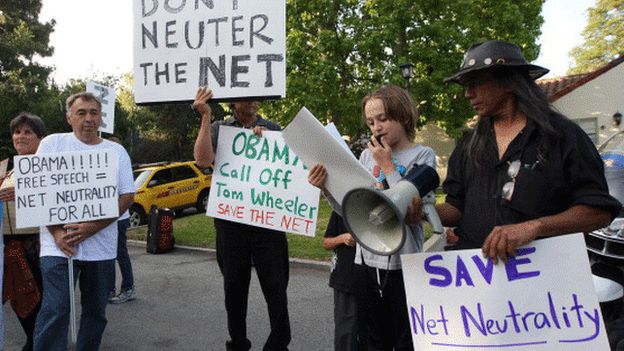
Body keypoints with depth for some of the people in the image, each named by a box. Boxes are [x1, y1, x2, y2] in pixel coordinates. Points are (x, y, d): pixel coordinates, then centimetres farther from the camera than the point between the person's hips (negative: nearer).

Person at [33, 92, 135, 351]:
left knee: (96, 311, 11)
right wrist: (57, 231, -12)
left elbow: (127, 197, 0)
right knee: (55, 311, -9)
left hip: (102, 247, 2)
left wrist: (92, 227, -14)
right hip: (58, 245, -2)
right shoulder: (52, 143, 3)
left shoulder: (117, 151, 6)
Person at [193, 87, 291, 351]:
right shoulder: (219, 128, 6)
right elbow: (203, 160, -12)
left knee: (276, 287, 0)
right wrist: (206, 117, -15)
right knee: (234, 286, 13)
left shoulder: (273, 129, 9)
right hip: (230, 220, 1)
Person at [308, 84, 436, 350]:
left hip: (403, 262, -4)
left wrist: (388, 167, -13)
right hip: (366, 260, 4)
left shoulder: (422, 155, -4)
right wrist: (326, 187, -8)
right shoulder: (367, 155, 8)